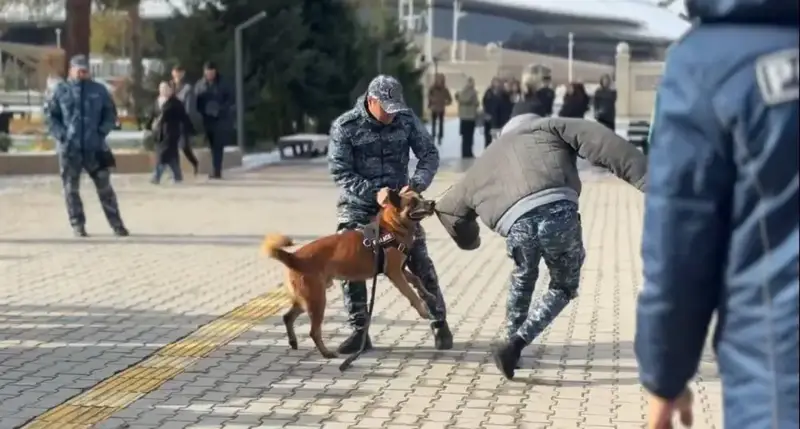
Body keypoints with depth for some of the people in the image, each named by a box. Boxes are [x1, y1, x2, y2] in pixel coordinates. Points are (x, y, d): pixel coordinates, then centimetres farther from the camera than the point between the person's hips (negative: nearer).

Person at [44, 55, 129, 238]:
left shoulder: (99, 90, 5)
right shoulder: (61, 90, 1)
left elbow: (111, 113, 10)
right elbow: (49, 115, 3)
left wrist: (102, 131, -4)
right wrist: (61, 135, -8)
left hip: (94, 147, 1)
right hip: (69, 148, 0)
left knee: (105, 187, 3)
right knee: (71, 188, 4)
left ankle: (116, 224, 8)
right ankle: (77, 224, 14)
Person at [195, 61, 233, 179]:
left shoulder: (222, 84, -2)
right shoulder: (200, 85, 5)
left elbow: (230, 99, -2)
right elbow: (196, 101, 5)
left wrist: (220, 109, -16)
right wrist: (202, 112, -11)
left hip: (221, 119, -3)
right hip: (207, 119, 3)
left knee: (218, 145, -10)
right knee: (213, 145, 8)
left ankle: (216, 170, -13)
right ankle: (216, 170, 16)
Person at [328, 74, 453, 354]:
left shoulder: (407, 120, -8)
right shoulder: (345, 127, -14)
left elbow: (430, 155, -2)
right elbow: (340, 173, -15)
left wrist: (416, 184, -21)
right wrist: (375, 194, -25)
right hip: (358, 205, -1)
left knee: (420, 262, -1)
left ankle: (439, 323, 14)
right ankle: (359, 331, 5)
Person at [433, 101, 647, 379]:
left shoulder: (490, 157, 37)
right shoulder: (550, 127, 28)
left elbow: (448, 208, 42)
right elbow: (599, 140, 8)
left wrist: (470, 240, 61)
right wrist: (641, 176, 1)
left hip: (517, 224, 2)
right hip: (558, 213, -2)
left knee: (523, 281, 35)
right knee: (564, 287, 22)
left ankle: (513, 341, 40)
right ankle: (516, 344, 6)